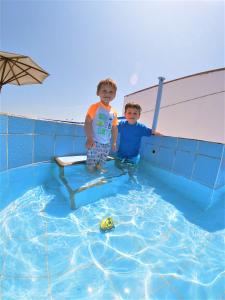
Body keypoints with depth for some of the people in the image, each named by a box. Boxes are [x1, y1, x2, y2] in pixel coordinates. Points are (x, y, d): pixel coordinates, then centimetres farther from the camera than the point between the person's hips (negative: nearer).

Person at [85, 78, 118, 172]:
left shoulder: (113, 112, 8)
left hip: (106, 143, 5)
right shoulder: (94, 107, -8)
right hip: (95, 142, -5)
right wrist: (89, 138, -21)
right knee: (91, 162, 1)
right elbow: (87, 122, -13)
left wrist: (114, 142, 12)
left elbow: (114, 128, 13)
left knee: (102, 160, 18)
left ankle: (99, 168, 39)